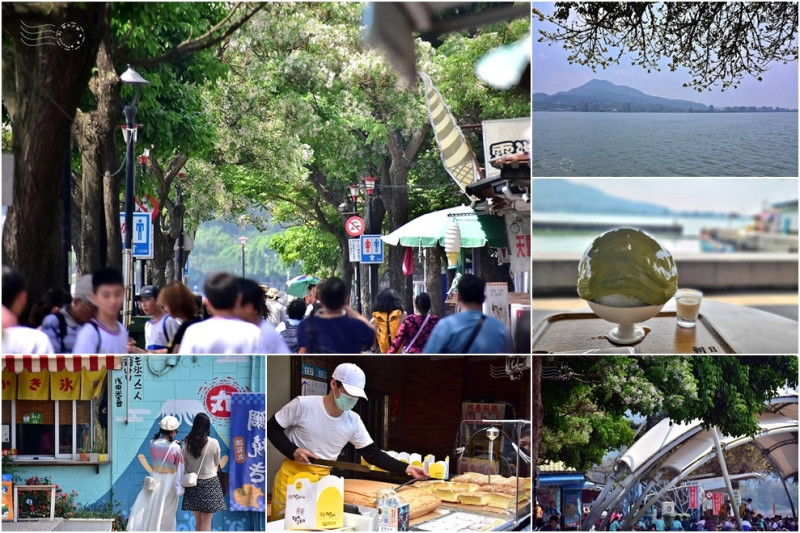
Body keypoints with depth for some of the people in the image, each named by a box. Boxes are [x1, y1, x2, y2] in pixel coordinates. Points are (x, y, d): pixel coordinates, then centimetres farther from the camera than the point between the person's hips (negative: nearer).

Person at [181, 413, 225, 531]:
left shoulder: (187, 442, -6)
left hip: (193, 483, 3)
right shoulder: (213, 443, -13)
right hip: (209, 483, -3)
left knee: (198, 520, 14)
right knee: (206, 521, 0)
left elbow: (184, 464, 3)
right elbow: (217, 463, 2)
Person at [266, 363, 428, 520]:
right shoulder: (303, 405, -13)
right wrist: (293, 451, -20)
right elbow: (271, 428, -4)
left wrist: (406, 468, -11)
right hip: (292, 474, -3)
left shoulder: (353, 422, -2)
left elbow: (372, 454, 1)